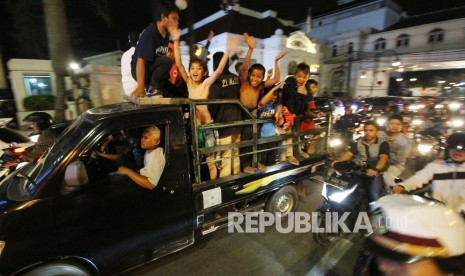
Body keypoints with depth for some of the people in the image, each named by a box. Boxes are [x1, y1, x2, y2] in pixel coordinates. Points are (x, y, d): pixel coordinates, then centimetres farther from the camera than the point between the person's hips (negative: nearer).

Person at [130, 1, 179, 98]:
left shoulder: (167, 34, 2)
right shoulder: (150, 32, -21)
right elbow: (141, 61, -28)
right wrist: (140, 87, -34)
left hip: (156, 70, 8)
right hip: (140, 70, -8)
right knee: (166, 60, -33)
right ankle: (152, 88, -16)